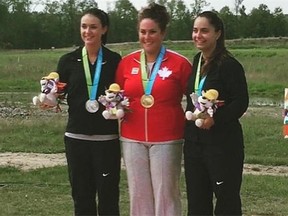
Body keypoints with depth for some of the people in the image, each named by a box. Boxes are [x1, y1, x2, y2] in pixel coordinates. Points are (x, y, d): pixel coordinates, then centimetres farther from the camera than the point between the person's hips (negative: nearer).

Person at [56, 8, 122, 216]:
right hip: (76, 137, 2)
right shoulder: (68, 60, 4)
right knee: (82, 195, 9)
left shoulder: (114, 60, 1)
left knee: (108, 195, 2)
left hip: (107, 138, -2)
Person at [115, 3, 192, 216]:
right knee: (138, 193, 10)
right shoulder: (126, 62, 6)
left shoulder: (179, 63, -6)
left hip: (167, 139, -4)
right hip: (132, 138, 4)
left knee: (166, 193, 1)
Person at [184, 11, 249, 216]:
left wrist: (215, 118, -26)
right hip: (194, 141, 7)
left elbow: (241, 103, -16)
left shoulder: (230, 65, -12)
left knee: (227, 199, 3)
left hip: (223, 143, -7)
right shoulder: (196, 62, 10)